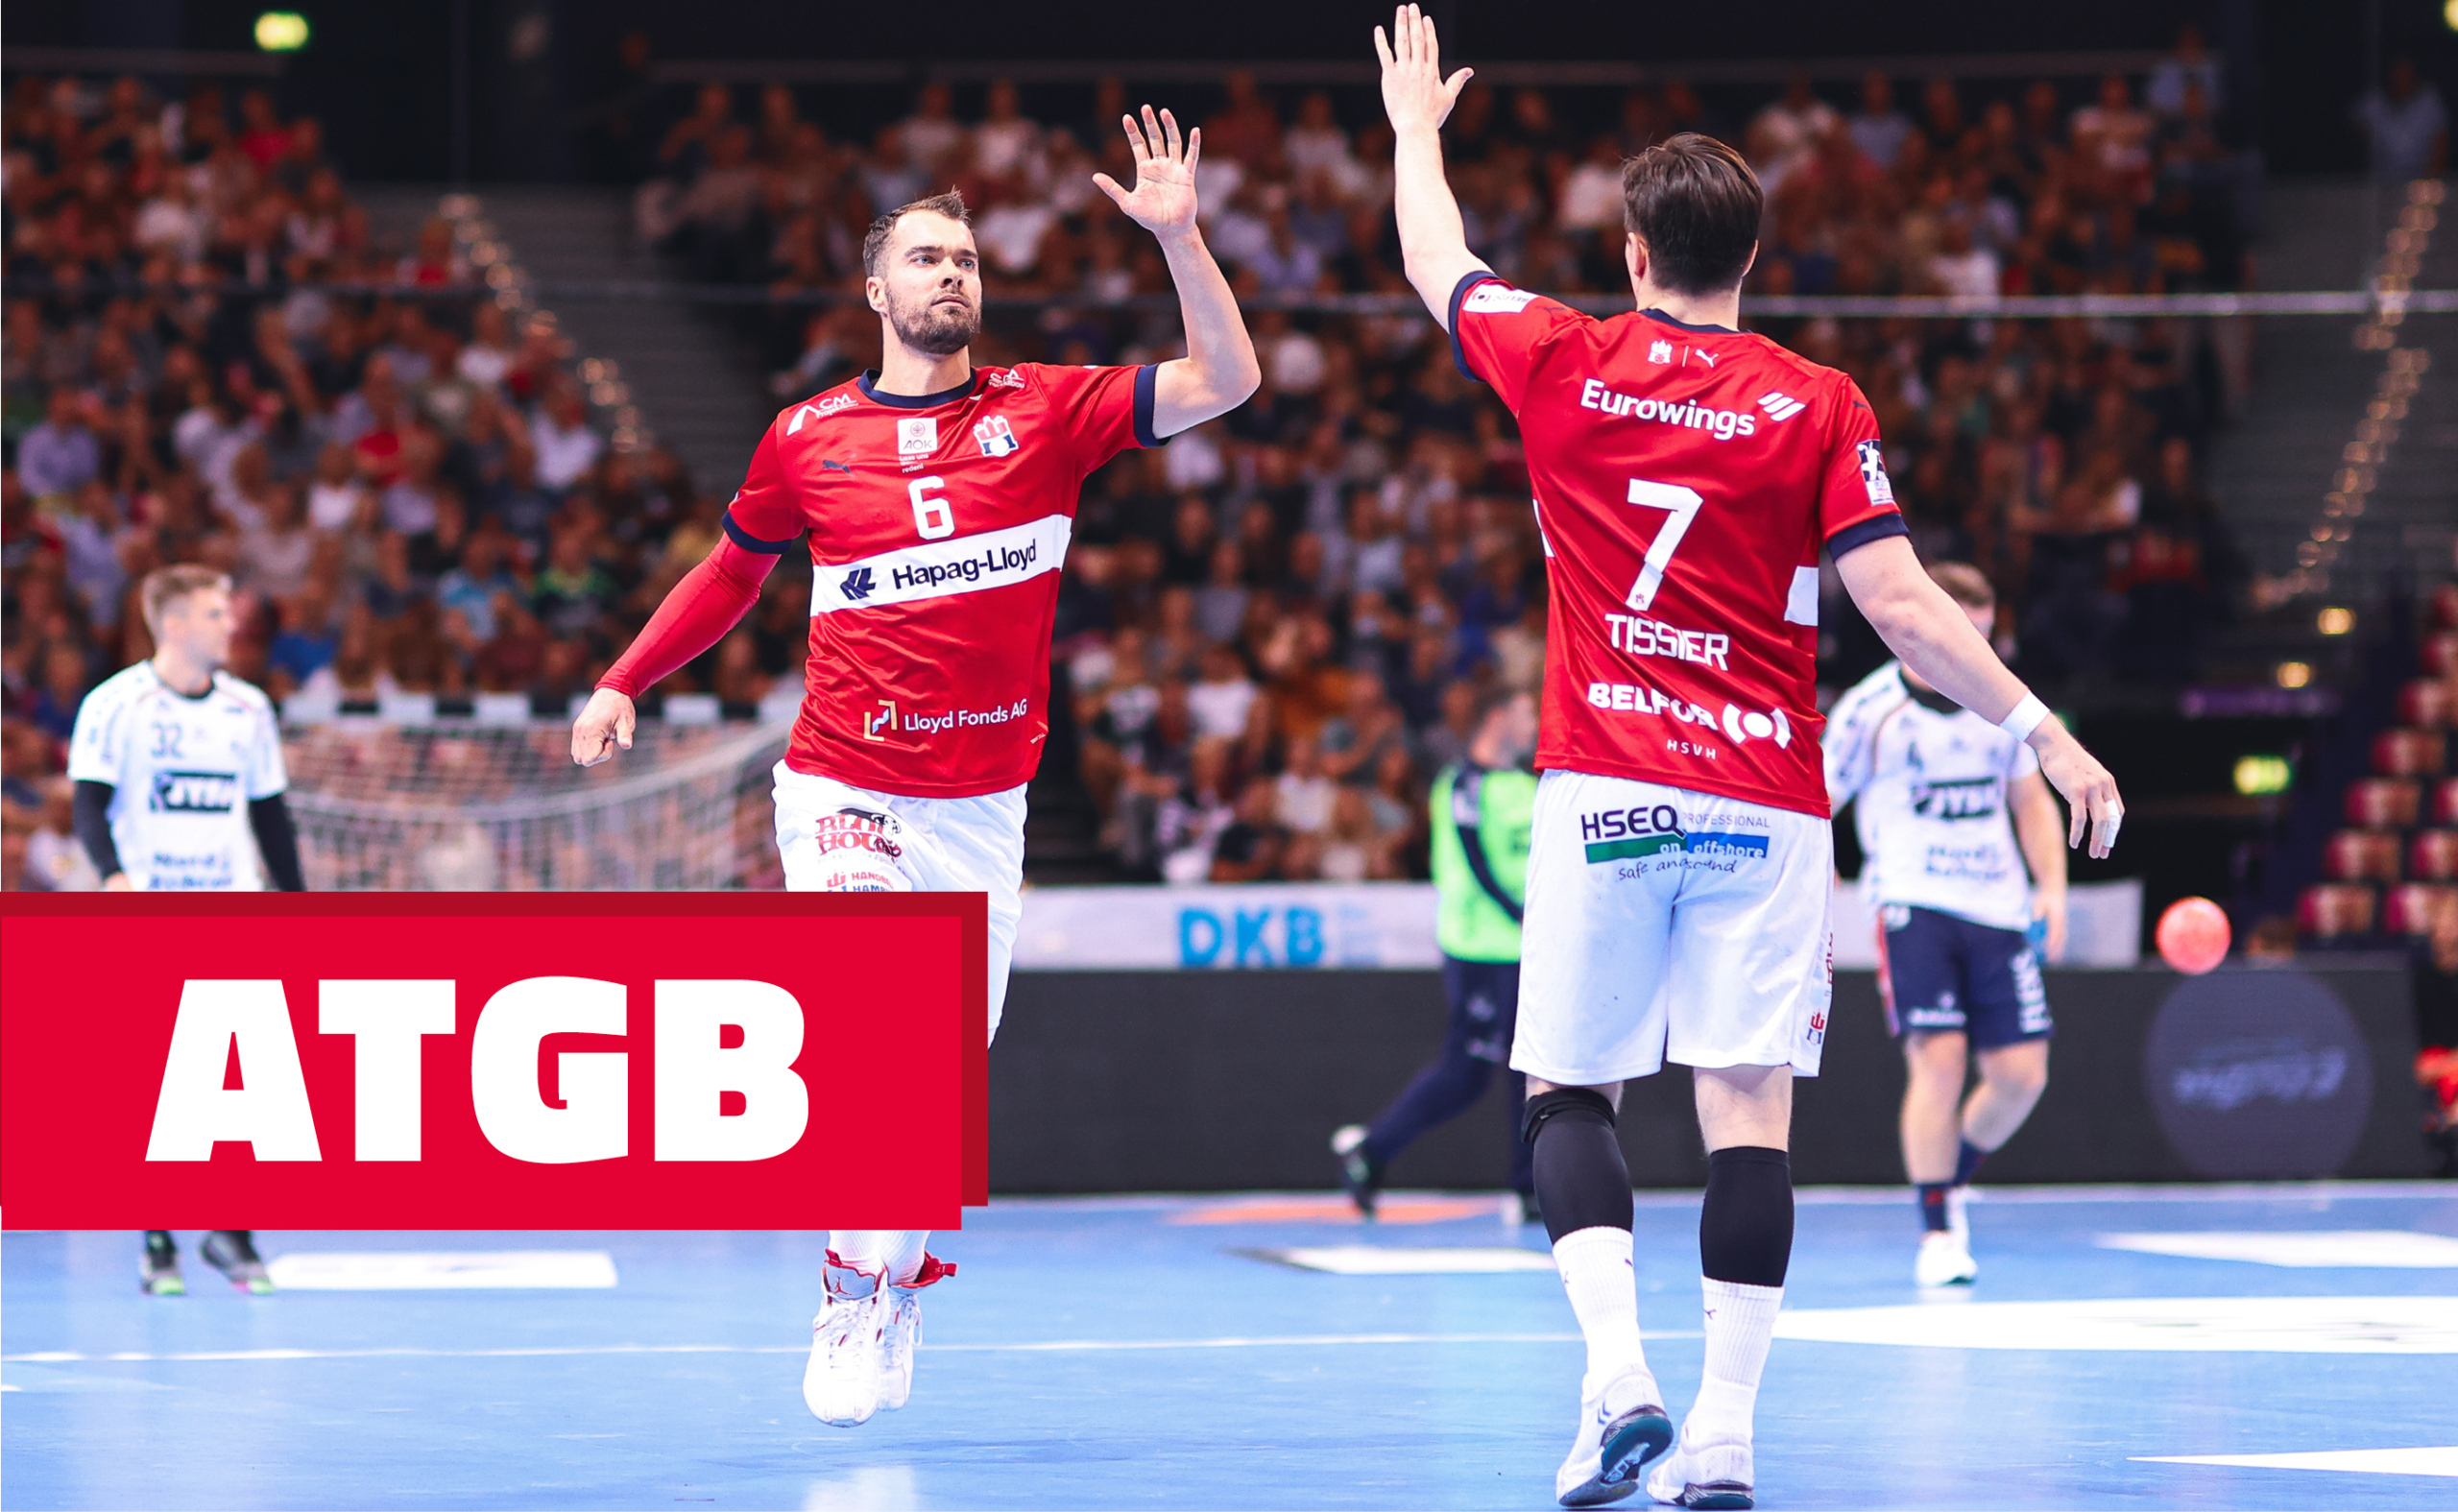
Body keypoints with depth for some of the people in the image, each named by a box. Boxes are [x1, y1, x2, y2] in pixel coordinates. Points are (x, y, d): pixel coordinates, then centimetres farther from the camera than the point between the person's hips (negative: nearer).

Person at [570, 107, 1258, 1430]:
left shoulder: (1044, 412, 2)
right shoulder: (808, 438, 3)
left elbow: (1226, 381, -6)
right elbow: (734, 568, 20)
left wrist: (1178, 236, -15)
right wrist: (624, 680, 15)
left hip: (984, 806, 2)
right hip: (844, 788, -2)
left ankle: (897, 1283, 26)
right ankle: (857, 1294, -9)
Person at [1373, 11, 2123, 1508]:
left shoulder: (1565, 364, 2)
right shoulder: (1820, 406, -1)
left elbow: (1435, 264, 21)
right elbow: (1902, 606, -6)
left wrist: (1417, 126, 39)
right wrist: (2044, 730, 1)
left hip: (1604, 794, 0)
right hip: (1766, 802, 0)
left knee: (1570, 1096, 10)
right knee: (1750, 1116, -1)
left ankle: (1619, 1371, -12)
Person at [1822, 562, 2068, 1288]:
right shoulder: (1868, 710, -4)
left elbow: (2032, 801, 20)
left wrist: (2052, 890, 8)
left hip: (1999, 908, 5)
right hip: (1913, 903, -5)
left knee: (2022, 1072, -1)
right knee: (1938, 1058, -16)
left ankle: (1952, 1179, 26)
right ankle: (1936, 1234, -7)